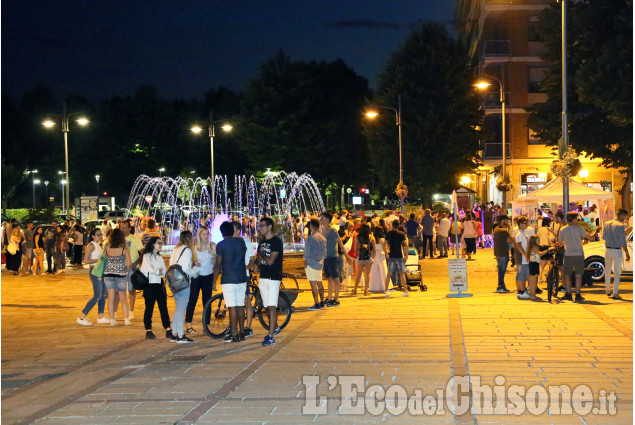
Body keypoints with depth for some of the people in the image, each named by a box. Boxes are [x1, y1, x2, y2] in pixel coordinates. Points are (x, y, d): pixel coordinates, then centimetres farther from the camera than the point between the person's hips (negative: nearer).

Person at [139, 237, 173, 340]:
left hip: (160, 284, 6)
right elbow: (150, 269, -14)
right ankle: (148, 331, 5)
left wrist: (155, 271, -8)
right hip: (150, 284, -6)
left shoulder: (160, 257, 18)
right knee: (149, 308, -1)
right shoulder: (147, 256, -2)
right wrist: (159, 271, 3)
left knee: (163, 307, 2)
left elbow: (164, 272, 8)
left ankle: (168, 330, 0)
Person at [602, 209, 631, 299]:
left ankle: (608, 290, 30)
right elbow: (623, 242, -16)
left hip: (608, 250, 5)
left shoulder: (607, 224, 4)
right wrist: (627, 254, -11)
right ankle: (615, 293, 0)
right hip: (617, 251, -5)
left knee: (607, 270, 21)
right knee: (617, 272, 2)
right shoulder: (621, 226, -14)